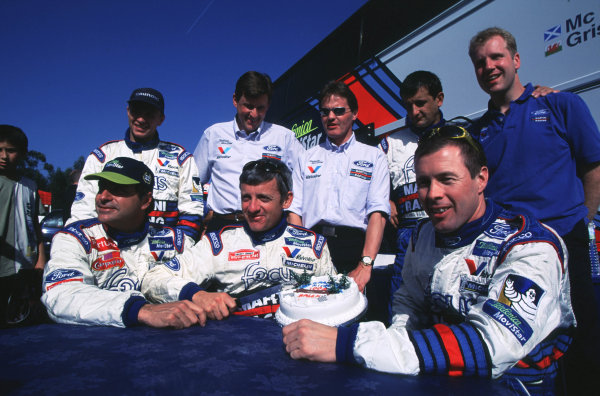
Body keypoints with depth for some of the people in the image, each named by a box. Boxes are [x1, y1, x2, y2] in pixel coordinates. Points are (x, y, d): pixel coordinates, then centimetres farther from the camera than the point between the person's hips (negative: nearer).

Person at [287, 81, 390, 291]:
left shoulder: (374, 156, 12)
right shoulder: (307, 158, 19)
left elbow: (378, 213, 0)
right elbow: (295, 211, 10)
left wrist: (365, 264, -14)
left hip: (353, 245, -1)